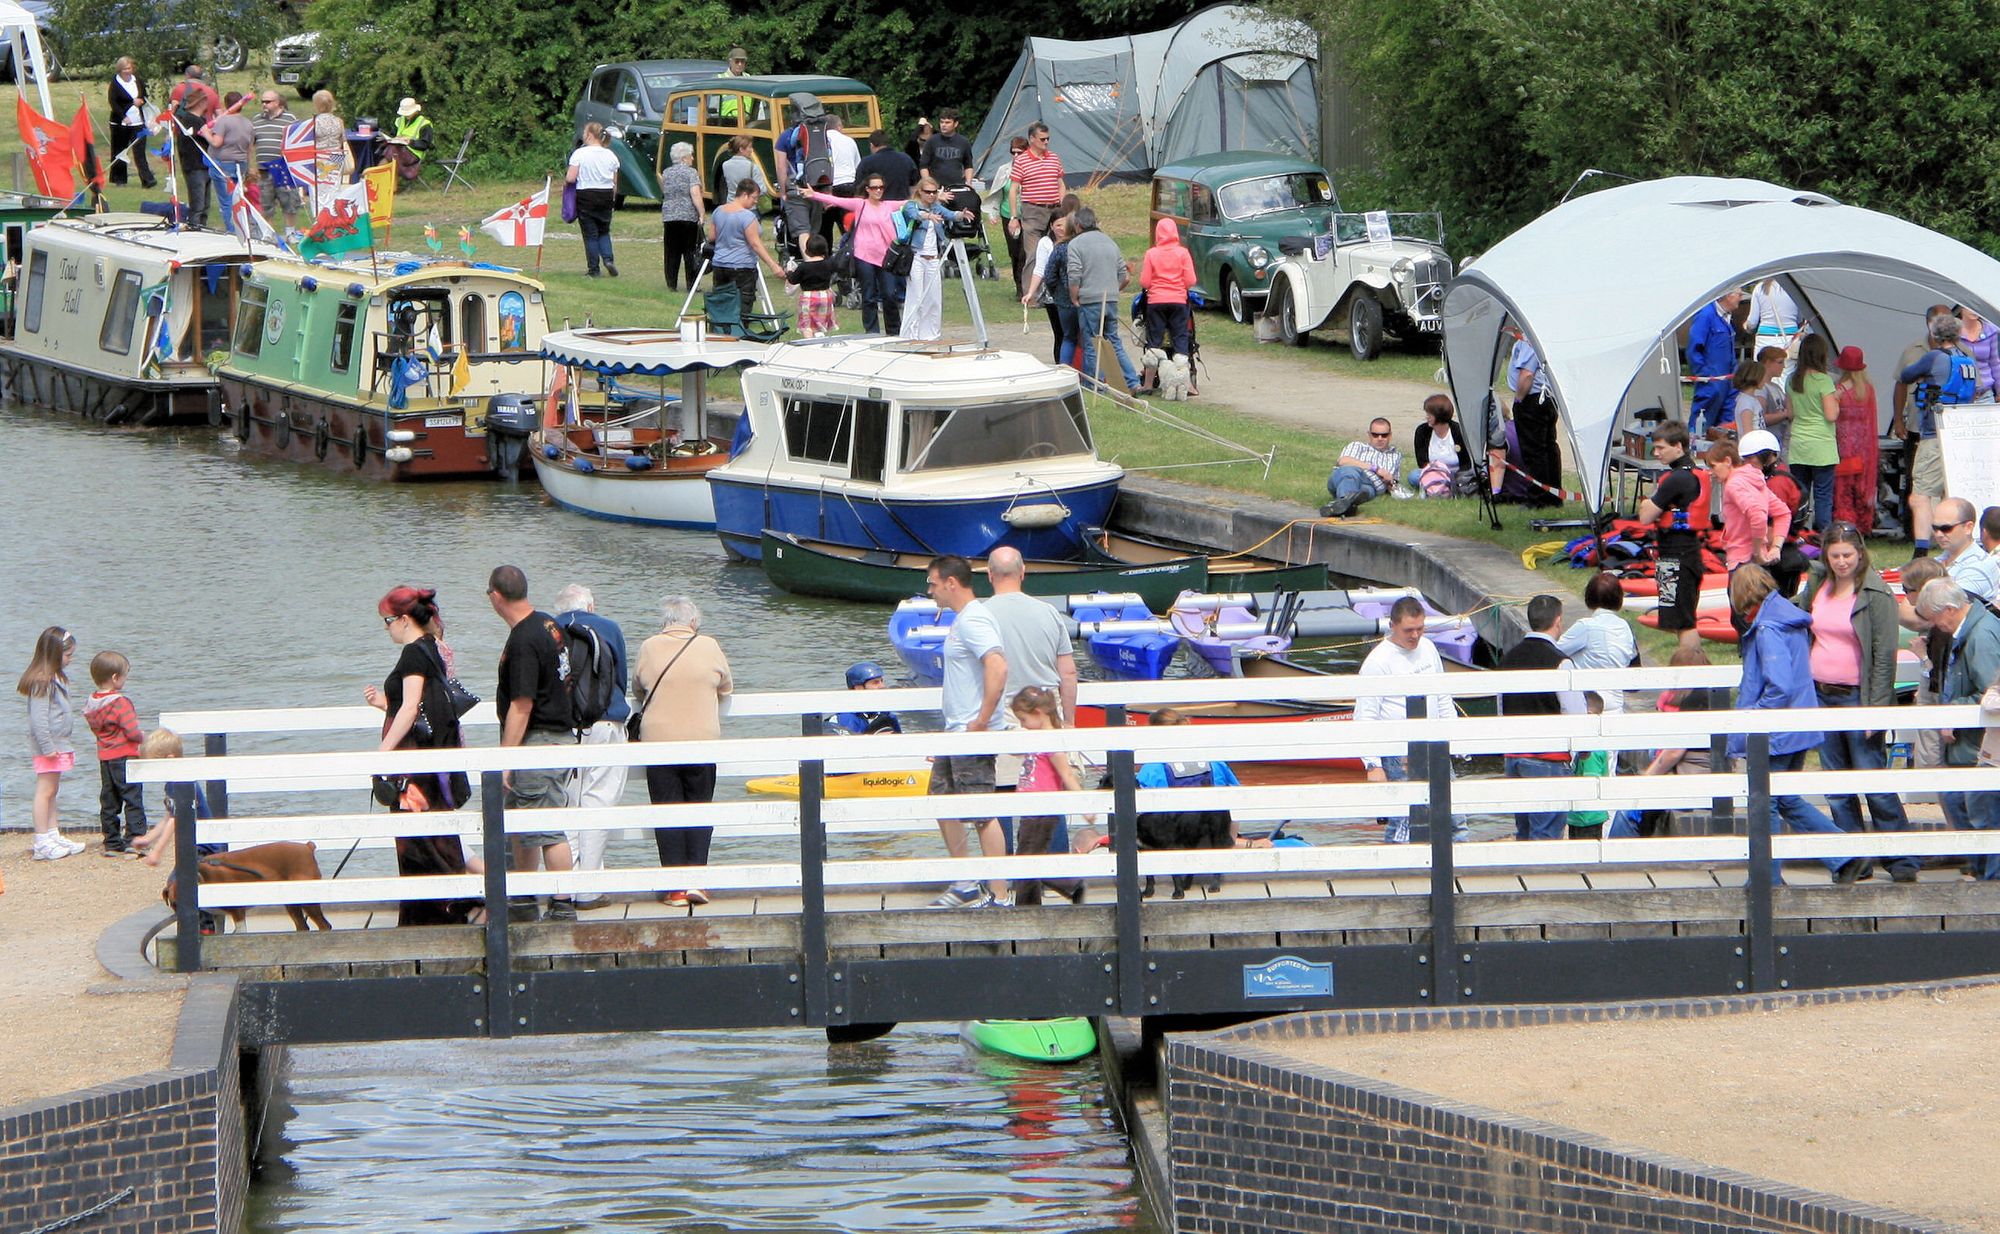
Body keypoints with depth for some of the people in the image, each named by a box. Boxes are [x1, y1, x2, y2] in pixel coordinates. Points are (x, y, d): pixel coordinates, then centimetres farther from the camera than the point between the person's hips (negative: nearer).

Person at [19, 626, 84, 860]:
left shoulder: (56, 679, 14)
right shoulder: (42, 682, -17)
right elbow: (38, 717, -21)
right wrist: (47, 746, -22)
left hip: (58, 745, 10)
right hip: (48, 745, -10)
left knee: (52, 791, 15)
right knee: (45, 790, -7)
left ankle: (53, 837, 22)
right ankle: (42, 844, -6)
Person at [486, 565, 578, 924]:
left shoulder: (523, 642, -20)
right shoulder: (548, 624, 11)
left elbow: (521, 706, -22)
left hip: (537, 743, -10)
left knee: (547, 831, -7)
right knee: (520, 826, 18)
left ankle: (562, 907, -6)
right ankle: (522, 905, 26)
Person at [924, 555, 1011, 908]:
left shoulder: (973, 621, -17)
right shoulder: (964, 619, 16)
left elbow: (997, 668, -31)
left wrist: (981, 722, -28)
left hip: (974, 737, -11)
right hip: (956, 733, 11)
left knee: (983, 815, -9)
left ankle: (1000, 897, -7)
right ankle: (965, 886, 26)